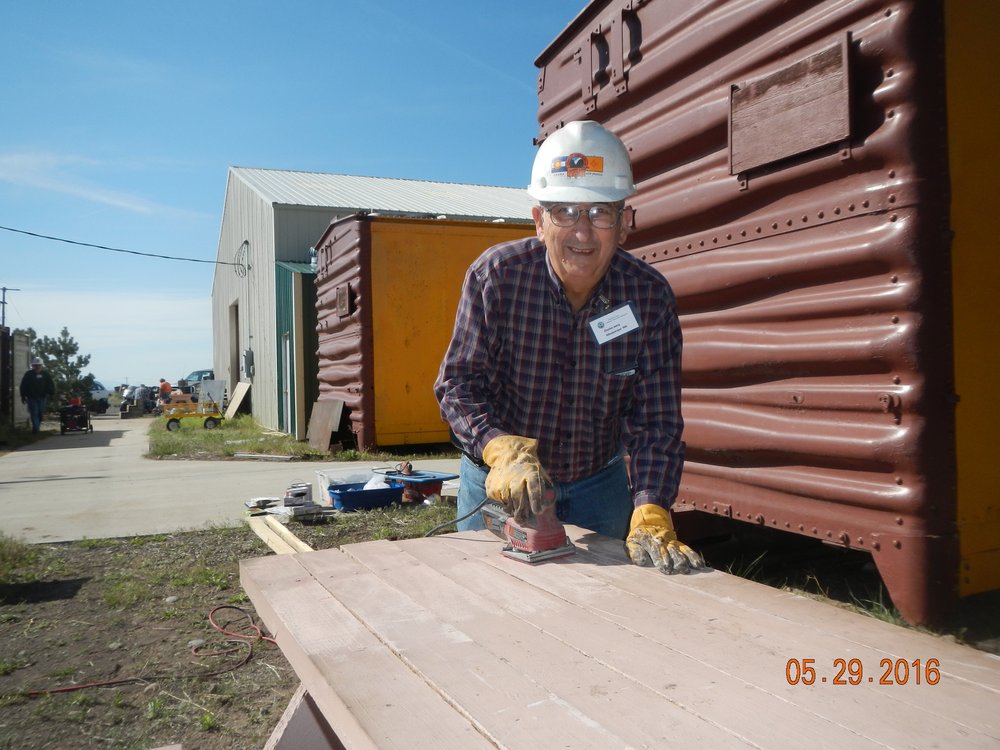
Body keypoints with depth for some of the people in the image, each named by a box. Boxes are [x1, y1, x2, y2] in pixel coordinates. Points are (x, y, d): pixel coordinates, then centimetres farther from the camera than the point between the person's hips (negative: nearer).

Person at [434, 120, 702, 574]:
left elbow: (655, 422, -17)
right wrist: (503, 449, -38)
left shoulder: (650, 297, -16)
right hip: (497, 481, -1)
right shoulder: (495, 275, -20)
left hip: (600, 485, 1)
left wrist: (650, 515, -32)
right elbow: (458, 384, -19)